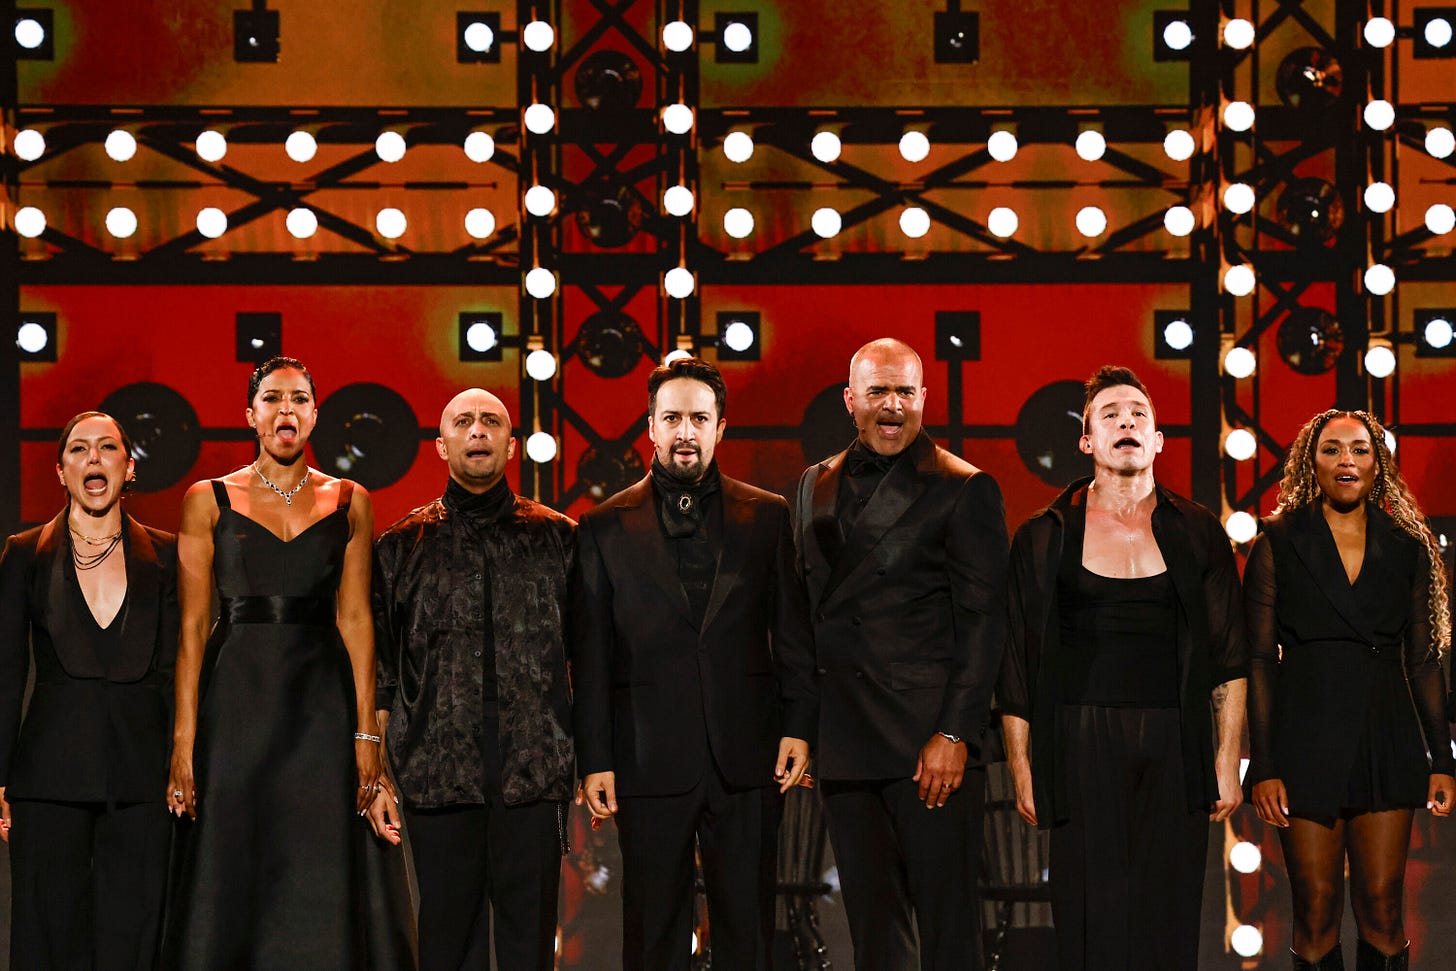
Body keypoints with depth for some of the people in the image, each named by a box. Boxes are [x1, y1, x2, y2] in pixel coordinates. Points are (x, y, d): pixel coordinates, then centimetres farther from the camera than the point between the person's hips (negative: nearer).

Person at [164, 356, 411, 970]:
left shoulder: (348, 502, 9)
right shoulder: (209, 500, 4)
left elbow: (355, 619, 5)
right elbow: (192, 627, 0)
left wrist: (366, 731, -2)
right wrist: (184, 738, -7)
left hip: (321, 698, 1)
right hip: (236, 698, -1)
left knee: (319, 884, -1)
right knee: (232, 872, -1)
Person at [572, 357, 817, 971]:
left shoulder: (766, 516, 10)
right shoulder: (605, 528, 7)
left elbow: (792, 632, 9)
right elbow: (590, 658, 5)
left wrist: (799, 727, -1)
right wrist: (594, 760, -1)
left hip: (748, 759, 1)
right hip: (651, 760, -1)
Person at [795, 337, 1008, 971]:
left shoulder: (964, 489, -3)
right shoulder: (816, 486, 15)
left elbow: (983, 621, -7)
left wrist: (955, 733, -15)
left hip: (931, 739, -5)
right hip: (845, 740, 5)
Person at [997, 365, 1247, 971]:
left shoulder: (1198, 534, 10)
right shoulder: (1045, 537, 6)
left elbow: (1229, 659, 9)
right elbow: (1016, 669, 6)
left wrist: (1227, 760, 2)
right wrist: (1022, 770, 0)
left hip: (1174, 752, 1)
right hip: (1080, 747, -1)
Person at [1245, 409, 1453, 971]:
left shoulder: (1406, 547, 9)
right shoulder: (1279, 543, 2)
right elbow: (1259, 659, -1)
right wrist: (1263, 767, -7)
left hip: (1386, 742, 2)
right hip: (1308, 742, -2)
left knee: (1382, 909, 0)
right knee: (1316, 911, -1)